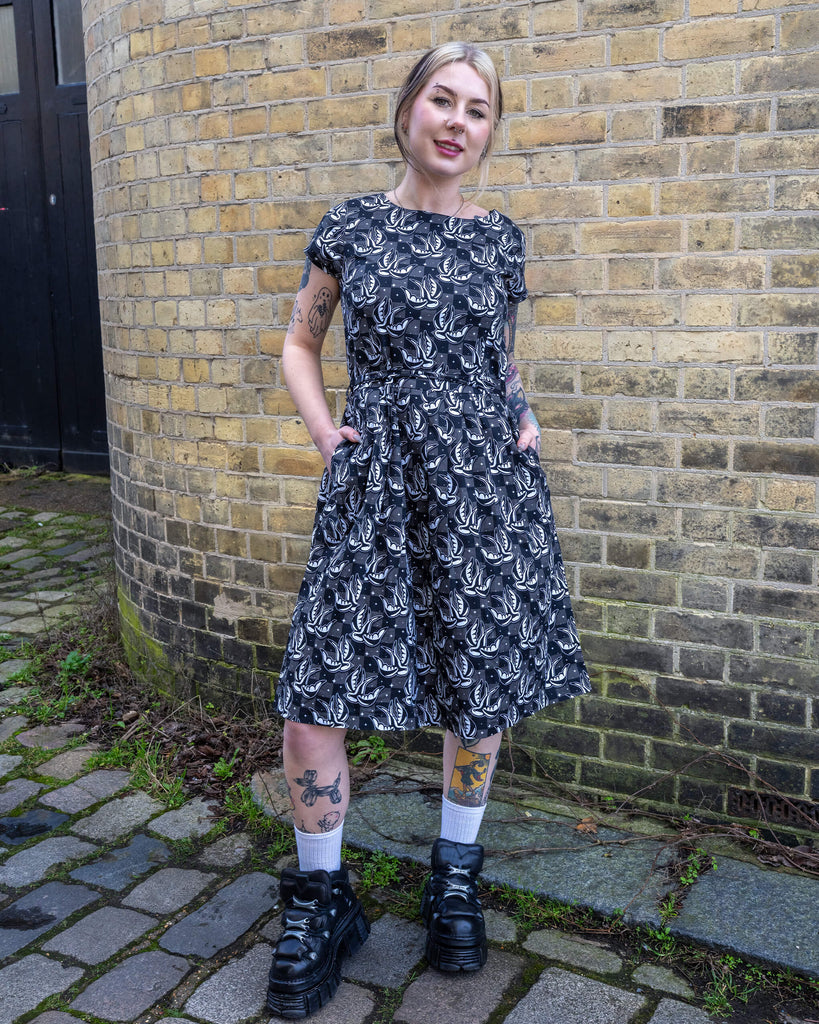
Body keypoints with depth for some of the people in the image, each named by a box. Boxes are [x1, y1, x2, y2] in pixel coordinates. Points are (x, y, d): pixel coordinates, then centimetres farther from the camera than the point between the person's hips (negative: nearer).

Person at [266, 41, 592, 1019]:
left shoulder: (499, 237, 9)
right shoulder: (350, 226, 5)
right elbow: (300, 341, 16)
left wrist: (524, 417, 8)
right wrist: (323, 428, 3)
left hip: (485, 483, 2)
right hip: (374, 488, -1)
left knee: (478, 694, 8)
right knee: (313, 707, -6)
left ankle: (455, 879, 32)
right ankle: (320, 902, 17)